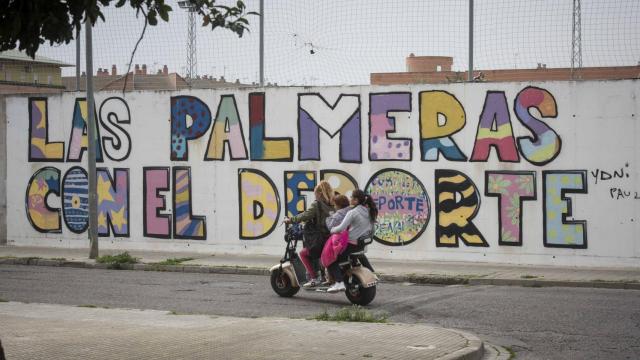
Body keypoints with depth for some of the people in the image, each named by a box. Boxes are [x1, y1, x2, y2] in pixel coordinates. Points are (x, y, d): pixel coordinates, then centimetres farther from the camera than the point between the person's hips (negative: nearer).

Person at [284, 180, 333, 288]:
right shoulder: (333, 205, 10)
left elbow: (305, 216, -17)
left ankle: (315, 278, -1)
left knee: (303, 253, 8)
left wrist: (291, 220, -8)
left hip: (320, 241, -7)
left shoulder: (317, 205, -9)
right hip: (333, 239, 7)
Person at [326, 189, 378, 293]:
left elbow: (341, 228, -20)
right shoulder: (369, 212, 8)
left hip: (352, 244, -8)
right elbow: (371, 230, 15)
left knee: (332, 261, -5)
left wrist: (332, 230, -3)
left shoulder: (352, 213, -15)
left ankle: (339, 282, -22)